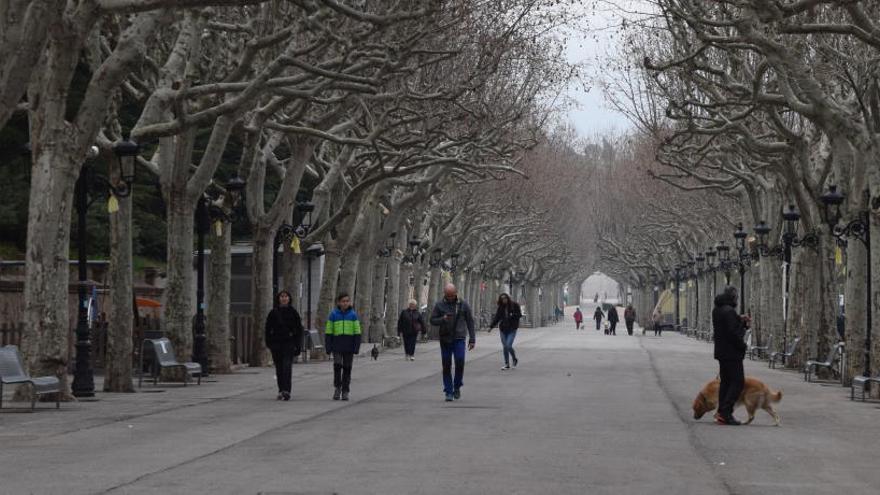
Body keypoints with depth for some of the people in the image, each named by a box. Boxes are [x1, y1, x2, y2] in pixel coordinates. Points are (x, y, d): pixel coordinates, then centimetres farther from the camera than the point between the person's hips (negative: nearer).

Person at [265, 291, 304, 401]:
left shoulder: (293, 312, 5)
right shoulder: (273, 313, 7)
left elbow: (299, 329, 5)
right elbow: (268, 329, 6)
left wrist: (298, 345, -1)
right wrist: (269, 343, -3)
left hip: (289, 343, -2)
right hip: (276, 343, 2)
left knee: (287, 366, -14)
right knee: (279, 368, 6)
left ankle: (286, 391, -21)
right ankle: (281, 391, 15)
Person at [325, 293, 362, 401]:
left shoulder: (353, 315, 3)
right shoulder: (333, 314, 2)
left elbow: (357, 332, 4)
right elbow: (329, 332, 4)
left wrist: (357, 347, -2)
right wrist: (328, 346, -1)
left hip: (349, 347, 1)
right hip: (337, 345, -1)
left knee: (347, 368, 6)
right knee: (337, 365, -17)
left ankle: (345, 391, 15)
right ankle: (337, 387, 0)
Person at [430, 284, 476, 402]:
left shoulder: (463, 305, 2)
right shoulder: (439, 305, 2)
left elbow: (470, 322, 6)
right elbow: (432, 320, 3)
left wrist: (472, 339, 2)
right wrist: (442, 319, -18)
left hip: (459, 339, -1)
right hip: (445, 339, 1)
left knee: (460, 362, -14)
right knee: (446, 366, 1)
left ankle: (457, 387, 7)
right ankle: (449, 392, 7)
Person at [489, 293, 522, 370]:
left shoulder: (514, 305, -4)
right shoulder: (500, 308, 6)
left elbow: (520, 314, -2)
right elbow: (496, 318, 5)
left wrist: (512, 315, -20)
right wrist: (491, 326, -5)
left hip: (512, 329, -4)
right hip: (503, 329, 4)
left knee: (508, 346, -14)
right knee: (505, 347, 5)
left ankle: (515, 359, 12)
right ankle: (507, 364, 14)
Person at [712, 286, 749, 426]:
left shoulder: (717, 310, 11)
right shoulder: (729, 311, -19)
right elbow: (733, 333, -22)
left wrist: (740, 320, 7)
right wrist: (742, 346, -9)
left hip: (721, 351, 10)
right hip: (731, 353, -10)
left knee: (725, 381, 14)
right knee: (738, 382, -6)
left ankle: (721, 412, 14)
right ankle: (725, 412, -12)